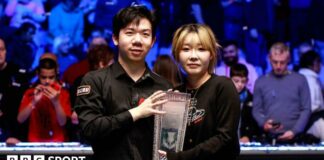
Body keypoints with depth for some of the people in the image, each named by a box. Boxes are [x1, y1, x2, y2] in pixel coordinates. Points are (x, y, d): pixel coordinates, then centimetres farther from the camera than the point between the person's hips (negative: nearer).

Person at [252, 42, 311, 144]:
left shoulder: (300, 80, 4)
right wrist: (263, 123, -13)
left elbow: (306, 109, 2)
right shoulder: (261, 82, 7)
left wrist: (294, 131, -9)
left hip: (295, 138, -1)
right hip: (270, 138, 1)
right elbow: (256, 110, 7)